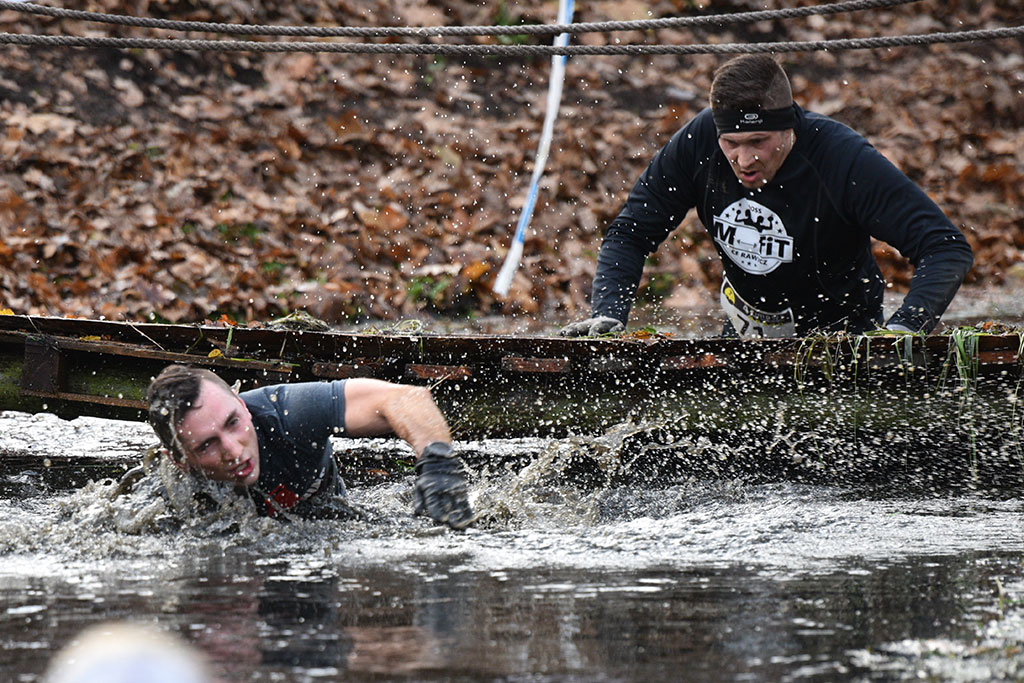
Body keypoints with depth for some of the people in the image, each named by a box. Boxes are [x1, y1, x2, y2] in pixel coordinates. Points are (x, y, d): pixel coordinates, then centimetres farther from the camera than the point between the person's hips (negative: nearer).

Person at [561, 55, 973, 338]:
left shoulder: (844, 160, -29)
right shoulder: (698, 143, -19)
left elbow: (947, 248, -30)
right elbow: (629, 235, -7)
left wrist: (906, 327, -46)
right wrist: (607, 314, -24)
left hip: (843, 337, -4)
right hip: (747, 333, 4)